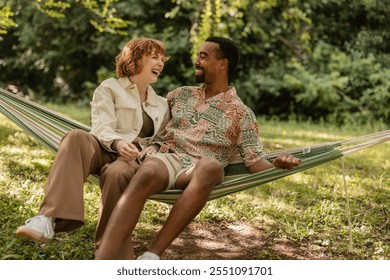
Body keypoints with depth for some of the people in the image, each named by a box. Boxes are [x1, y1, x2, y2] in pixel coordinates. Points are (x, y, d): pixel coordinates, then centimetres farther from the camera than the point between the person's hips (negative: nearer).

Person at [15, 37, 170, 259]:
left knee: (116, 172, -39)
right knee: (76, 137, -38)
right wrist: (118, 143, -26)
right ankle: (49, 220, -51)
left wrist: (154, 148, -1)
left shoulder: (161, 104, 27)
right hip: (104, 151, -1)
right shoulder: (109, 88, 13)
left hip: (136, 159, 1)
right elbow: (102, 127, -3)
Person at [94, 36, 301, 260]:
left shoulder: (241, 114, 11)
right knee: (146, 175, -37)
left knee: (210, 165, -41)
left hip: (200, 170, -2)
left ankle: (153, 255, -43)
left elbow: (255, 162, 2)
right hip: (167, 159, 2)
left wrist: (277, 165, -19)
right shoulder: (182, 94, 23)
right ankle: (102, 262, -50)